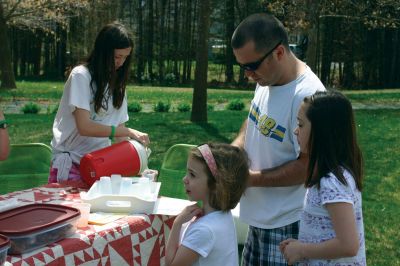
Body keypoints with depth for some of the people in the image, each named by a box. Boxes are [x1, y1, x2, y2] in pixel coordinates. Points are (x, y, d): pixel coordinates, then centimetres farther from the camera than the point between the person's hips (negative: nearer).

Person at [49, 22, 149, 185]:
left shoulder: (117, 83, 7)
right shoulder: (81, 75, -11)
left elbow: (119, 126, 6)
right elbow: (84, 127, -20)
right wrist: (129, 132, -19)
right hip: (70, 161, -5)